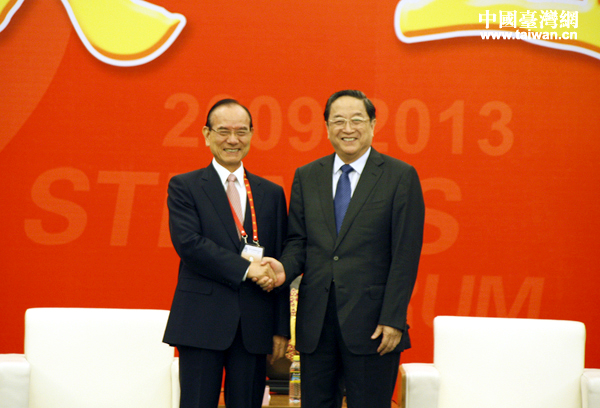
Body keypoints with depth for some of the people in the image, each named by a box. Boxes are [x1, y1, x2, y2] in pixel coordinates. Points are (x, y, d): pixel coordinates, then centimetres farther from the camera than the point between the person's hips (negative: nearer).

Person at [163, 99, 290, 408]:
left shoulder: (271, 194, 13)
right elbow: (187, 242, -11)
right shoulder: (184, 187, 4)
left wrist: (281, 328, 6)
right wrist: (245, 267, -16)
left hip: (254, 325, 3)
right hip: (202, 321, -3)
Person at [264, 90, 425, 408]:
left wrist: (393, 319, -11)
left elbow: (406, 254, -5)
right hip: (316, 321, 4)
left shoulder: (400, 176, 0)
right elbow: (298, 240, 12)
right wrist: (285, 267, -12)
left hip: (371, 323, -3)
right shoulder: (306, 177, 12)